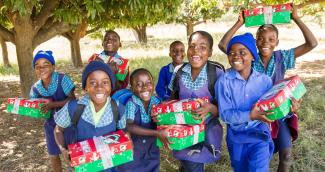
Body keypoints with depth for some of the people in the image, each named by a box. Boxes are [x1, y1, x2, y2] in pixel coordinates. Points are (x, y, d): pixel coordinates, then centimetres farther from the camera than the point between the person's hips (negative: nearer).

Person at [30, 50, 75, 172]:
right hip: (51, 124, 4)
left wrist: (53, 104, -30)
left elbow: (72, 99, -22)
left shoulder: (62, 79, -20)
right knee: (53, 155, 17)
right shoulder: (35, 88, -7)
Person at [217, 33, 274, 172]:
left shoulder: (264, 80, -10)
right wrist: (250, 115, -32)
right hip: (236, 136, 0)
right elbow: (225, 114, -19)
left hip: (260, 134, 0)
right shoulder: (224, 81, -17)